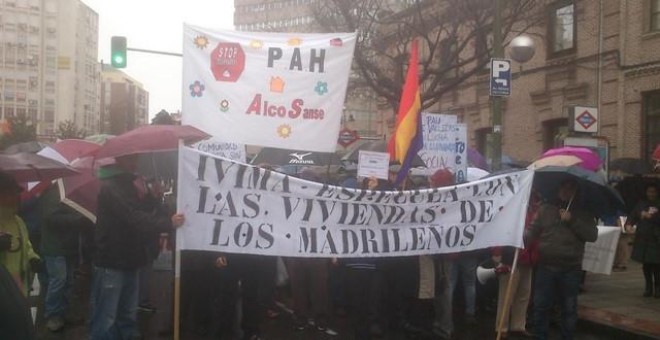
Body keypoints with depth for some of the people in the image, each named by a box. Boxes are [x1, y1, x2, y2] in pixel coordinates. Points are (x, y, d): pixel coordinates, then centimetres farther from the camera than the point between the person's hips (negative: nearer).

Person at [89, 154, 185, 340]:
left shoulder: (130, 184, 15)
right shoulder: (111, 187, -15)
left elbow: (145, 212, 15)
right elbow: (134, 219, -25)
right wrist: (168, 222, -25)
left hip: (128, 261, 9)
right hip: (111, 263, -9)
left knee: (128, 316, 17)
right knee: (106, 318, -5)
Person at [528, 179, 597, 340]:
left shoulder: (583, 213, 7)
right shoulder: (545, 209, 9)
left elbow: (592, 235, -5)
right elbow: (533, 231, 4)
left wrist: (572, 221, -12)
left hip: (571, 269, 0)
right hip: (546, 266, 1)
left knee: (569, 308, 9)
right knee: (541, 306, 4)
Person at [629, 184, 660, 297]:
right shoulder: (641, 204, 9)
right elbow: (633, 216, 3)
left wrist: (651, 216, -23)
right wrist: (628, 223, -16)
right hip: (642, 239, 3)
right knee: (646, 264, 9)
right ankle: (648, 287, 20)